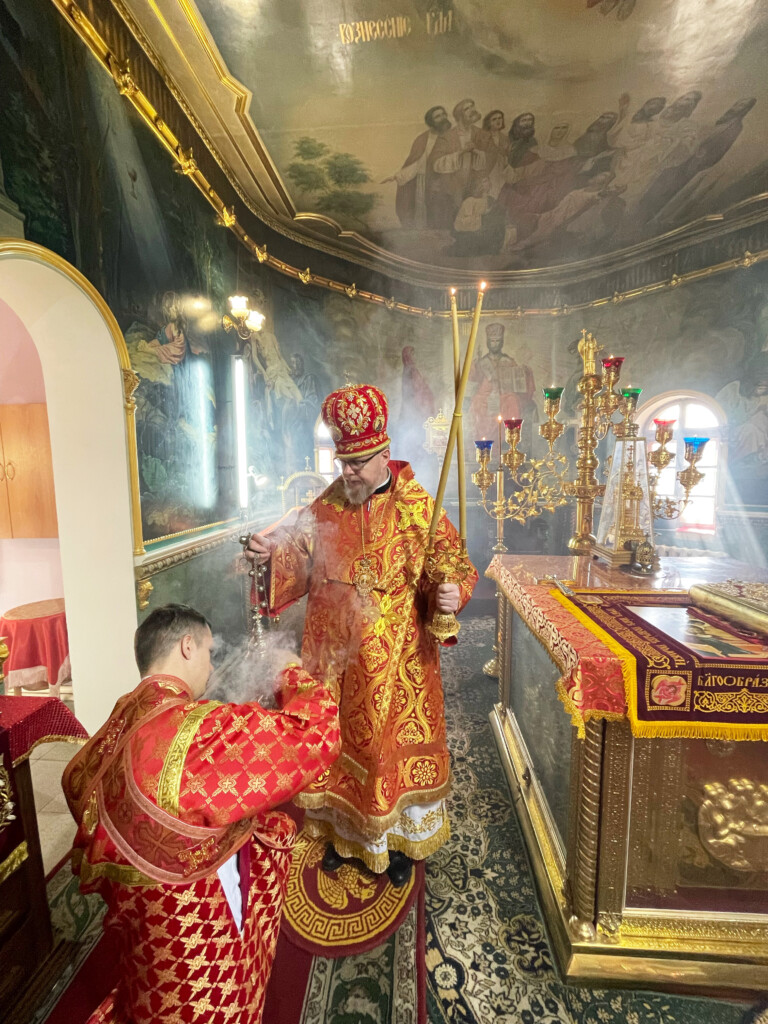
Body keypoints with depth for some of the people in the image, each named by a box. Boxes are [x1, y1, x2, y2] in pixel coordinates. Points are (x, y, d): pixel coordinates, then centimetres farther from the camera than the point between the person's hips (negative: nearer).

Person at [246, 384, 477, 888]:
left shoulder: (419, 507, -11)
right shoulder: (326, 505, 0)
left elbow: (456, 566, -8)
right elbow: (300, 562, 5)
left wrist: (452, 592, -29)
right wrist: (273, 552, -15)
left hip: (398, 659, -3)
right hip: (336, 654, 4)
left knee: (395, 743, 14)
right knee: (338, 739, 20)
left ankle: (401, 840, 43)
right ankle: (343, 830, 48)